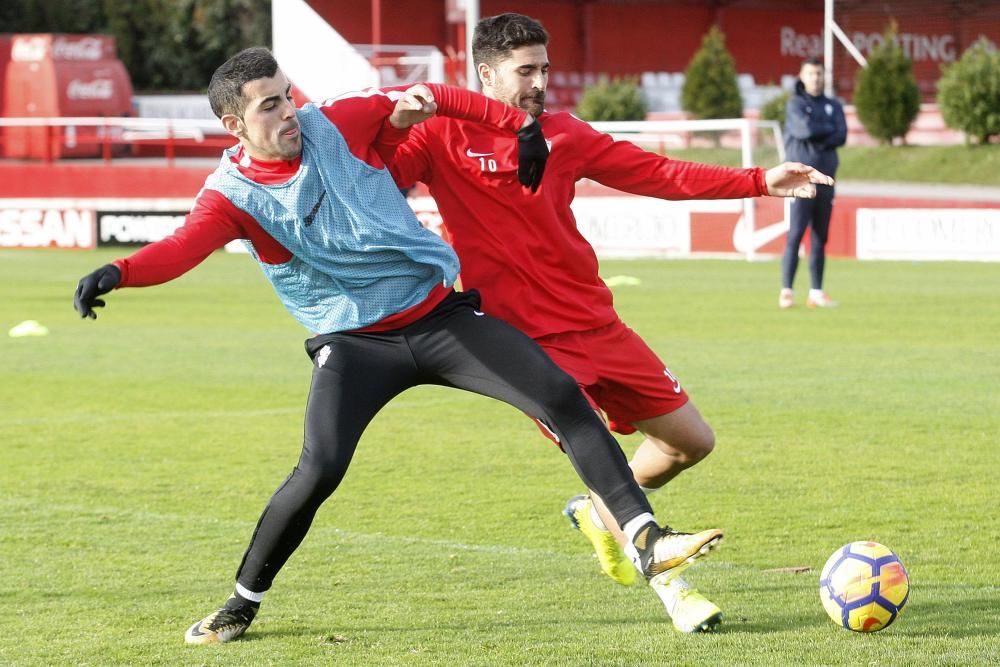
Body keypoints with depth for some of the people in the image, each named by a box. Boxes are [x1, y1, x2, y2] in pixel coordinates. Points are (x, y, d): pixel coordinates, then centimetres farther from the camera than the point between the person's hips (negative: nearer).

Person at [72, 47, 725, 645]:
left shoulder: (336, 123, -5)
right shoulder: (232, 194, -12)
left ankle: (645, 538, -2)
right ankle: (242, 603, 0)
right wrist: (118, 273, -51)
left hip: (444, 314, 3)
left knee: (563, 398, -8)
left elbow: (433, 100, 9)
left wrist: (521, 125, 5)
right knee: (319, 473, -22)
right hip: (355, 343, -3)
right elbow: (183, 248, -31)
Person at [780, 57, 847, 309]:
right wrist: (827, 129, -2)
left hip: (826, 180, 5)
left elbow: (841, 136, 0)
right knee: (795, 236, -11)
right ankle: (786, 291, -12)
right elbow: (805, 129, -17)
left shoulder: (833, 106, 14)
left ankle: (816, 292, 9)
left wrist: (817, 140, -13)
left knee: (820, 238, 6)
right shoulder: (795, 104, 1)